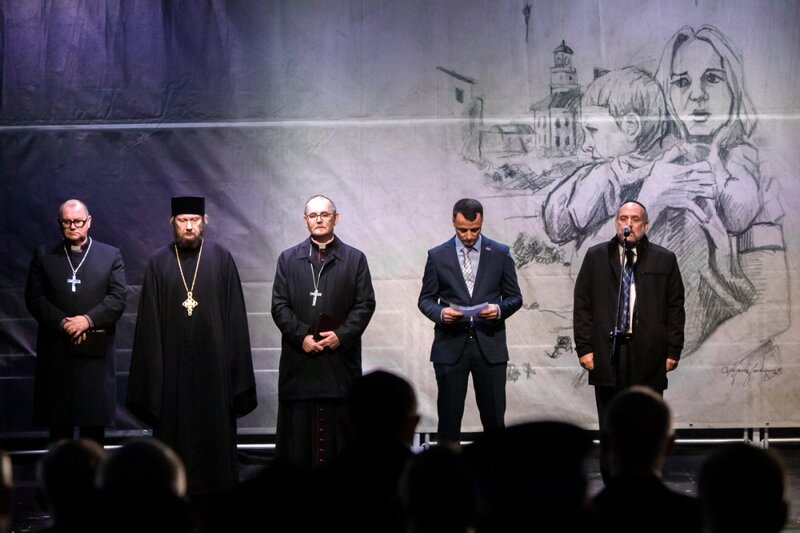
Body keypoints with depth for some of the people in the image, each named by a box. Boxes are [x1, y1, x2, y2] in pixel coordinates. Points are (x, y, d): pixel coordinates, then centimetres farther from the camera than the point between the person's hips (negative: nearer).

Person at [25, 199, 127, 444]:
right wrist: (62, 323, -12)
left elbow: (117, 299, 0)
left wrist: (88, 319, -14)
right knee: (58, 423, 1)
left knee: (94, 423, 2)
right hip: (56, 351, 1)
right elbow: (34, 298, 1)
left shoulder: (111, 255, 9)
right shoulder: (44, 255, 10)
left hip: (95, 351, 0)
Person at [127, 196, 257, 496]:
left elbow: (234, 313, 2)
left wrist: (235, 366, -3)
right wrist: (152, 370, -1)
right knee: (175, 433, 3)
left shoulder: (221, 258, 3)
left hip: (212, 361, -1)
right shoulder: (159, 262, 5)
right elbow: (149, 320, 5)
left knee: (216, 433, 2)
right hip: (173, 363, 1)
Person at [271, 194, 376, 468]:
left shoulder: (355, 259, 9)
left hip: (340, 357, -1)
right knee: (298, 431, -1)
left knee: (338, 431, 0)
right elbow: (279, 305, 5)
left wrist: (342, 335, -10)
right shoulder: (288, 259, 11)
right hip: (299, 358, 1)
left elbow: (365, 304, 3)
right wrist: (301, 336, -9)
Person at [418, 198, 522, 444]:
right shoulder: (438, 256, 5)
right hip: (451, 346, 0)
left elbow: (515, 297, 8)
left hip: (489, 344, 0)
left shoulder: (500, 253, 6)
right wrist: (440, 312, -14)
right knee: (449, 417, 2)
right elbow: (425, 299, 8)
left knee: (494, 417, 2)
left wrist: (499, 309, -13)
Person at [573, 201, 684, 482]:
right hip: (607, 354, 0)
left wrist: (673, 350, 0)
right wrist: (584, 347, 0)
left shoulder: (664, 260, 7)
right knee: (610, 430, 4)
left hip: (649, 357, 0)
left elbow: (676, 308, 6)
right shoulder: (596, 257, 8)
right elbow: (582, 305, 7)